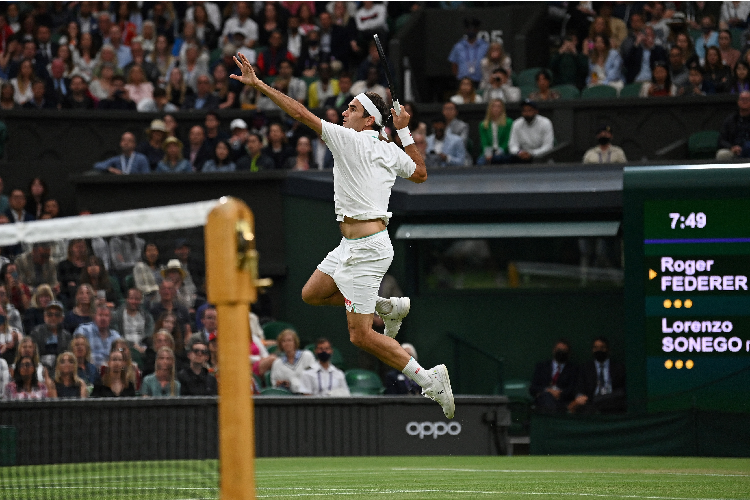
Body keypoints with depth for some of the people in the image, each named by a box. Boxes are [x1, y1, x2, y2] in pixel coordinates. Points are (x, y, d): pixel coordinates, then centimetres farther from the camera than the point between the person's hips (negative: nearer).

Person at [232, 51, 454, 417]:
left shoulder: (349, 140, -13)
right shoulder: (390, 151, 9)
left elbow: (300, 113, -16)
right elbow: (420, 174, 28)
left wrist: (258, 84, -12)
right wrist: (405, 133, 26)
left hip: (366, 248, -9)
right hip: (352, 245, 9)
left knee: (360, 336, -7)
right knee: (311, 294, 21)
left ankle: (428, 379, -6)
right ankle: (389, 307, 22)